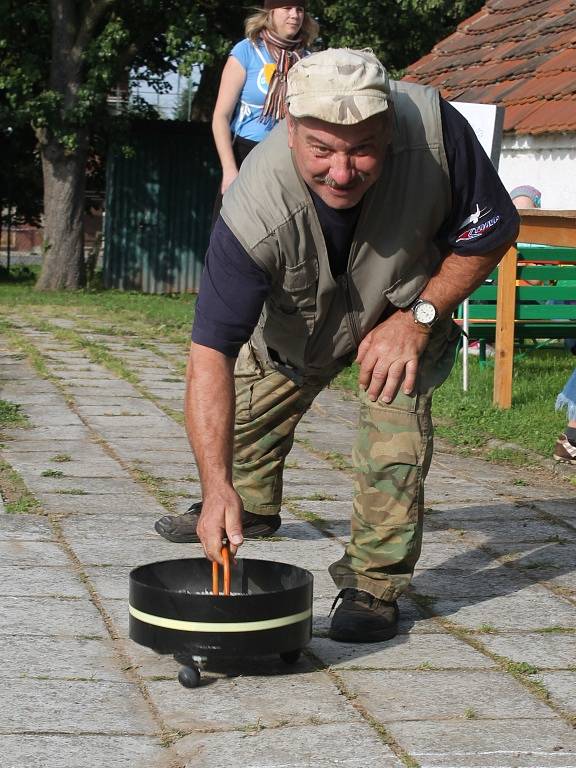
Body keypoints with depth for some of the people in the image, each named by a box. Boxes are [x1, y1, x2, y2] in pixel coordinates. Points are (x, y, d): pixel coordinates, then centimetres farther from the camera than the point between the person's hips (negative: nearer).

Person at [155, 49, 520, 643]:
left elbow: (491, 232, -21)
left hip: (413, 296, -1)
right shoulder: (255, 214, -43)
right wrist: (218, 489, -49)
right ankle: (253, 506, 49)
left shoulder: (434, 129, -40)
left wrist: (418, 317, -30)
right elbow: (210, 353, -42)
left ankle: (376, 584, -12)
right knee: (245, 408, 14)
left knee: (396, 404, -24)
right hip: (296, 318, 1)